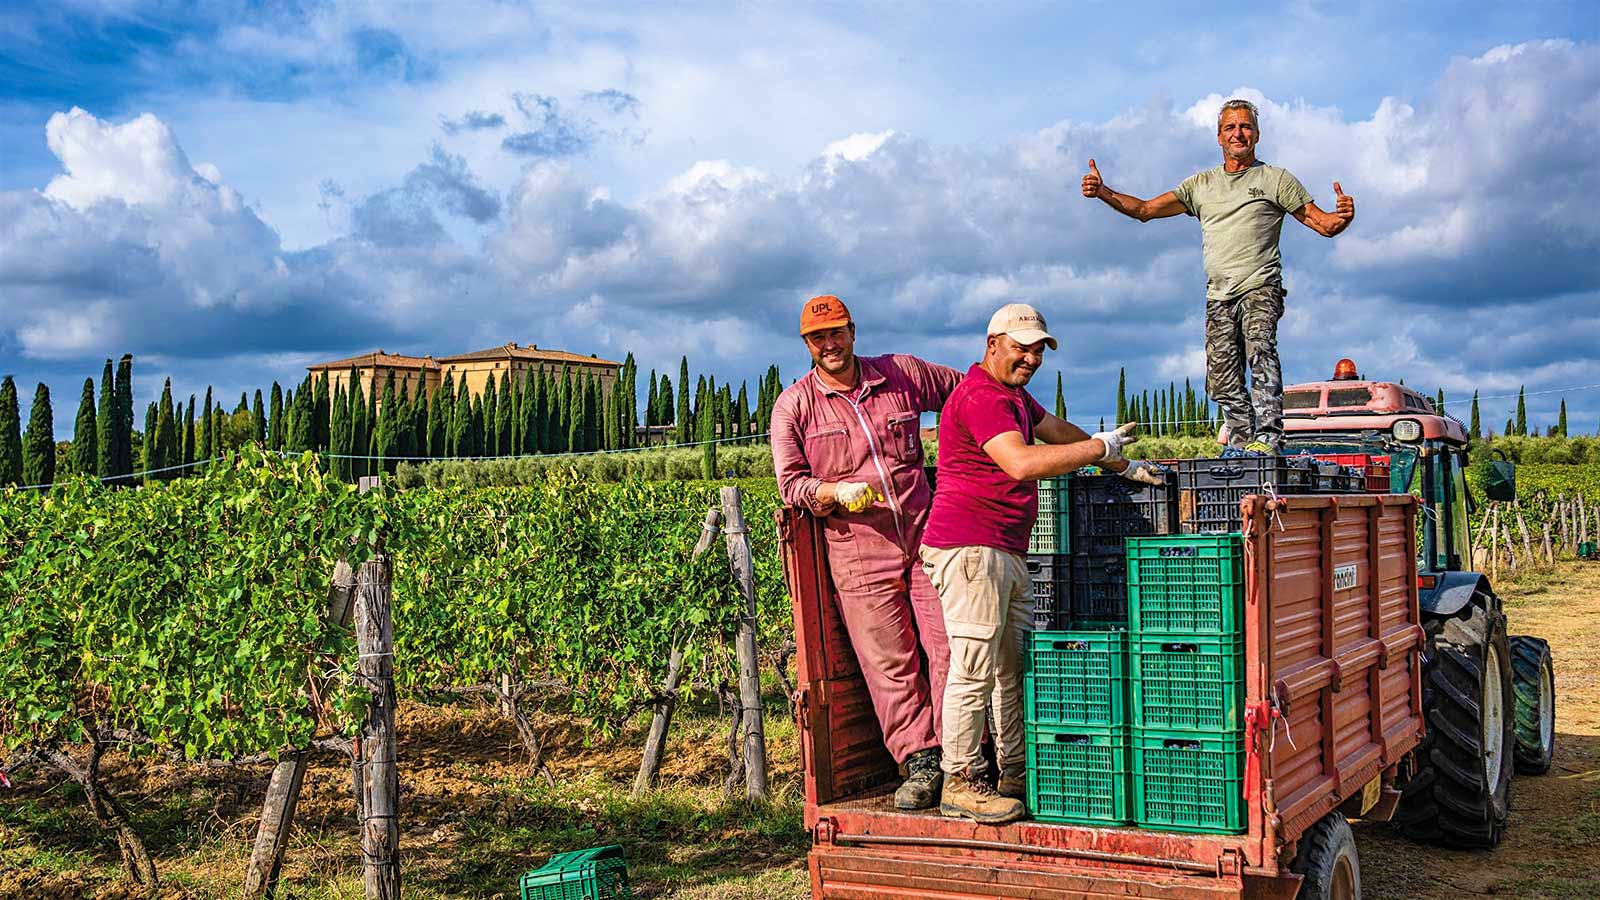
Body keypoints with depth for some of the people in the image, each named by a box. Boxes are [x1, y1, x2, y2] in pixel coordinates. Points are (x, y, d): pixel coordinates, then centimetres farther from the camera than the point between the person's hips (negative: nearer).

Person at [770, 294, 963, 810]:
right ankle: (920, 764, 6)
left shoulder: (902, 374, 10)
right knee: (889, 662, -2)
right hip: (856, 550, -1)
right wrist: (837, 492, -14)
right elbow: (790, 482, 3)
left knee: (948, 646, -5)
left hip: (923, 534, 1)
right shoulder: (793, 405, 6)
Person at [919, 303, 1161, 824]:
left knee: (1016, 667, 12)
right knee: (975, 668, -8)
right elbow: (1023, 463, -26)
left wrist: (1124, 467, 28)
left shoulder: (1014, 395, 21)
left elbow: (1060, 432, 32)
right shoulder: (980, 396, -14)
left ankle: (1017, 774, 21)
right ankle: (960, 784, -1)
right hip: (969, 547, -11)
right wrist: (1102, 448, -18)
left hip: (1007, 554, 11)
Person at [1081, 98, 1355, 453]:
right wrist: (1103, 192, -2)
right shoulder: (1201, 184, 18)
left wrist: (1344, 216, -20)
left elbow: (1324, 225, 4)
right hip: (1219, 295, 5)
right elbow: (1145, 210, 14)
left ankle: (1267, 437, -36)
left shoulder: (1276, 179, 8)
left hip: (1260, 287, -4)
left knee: (1260, 349, -29)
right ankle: (1243, 446, 14)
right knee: (1224, 384, 2)